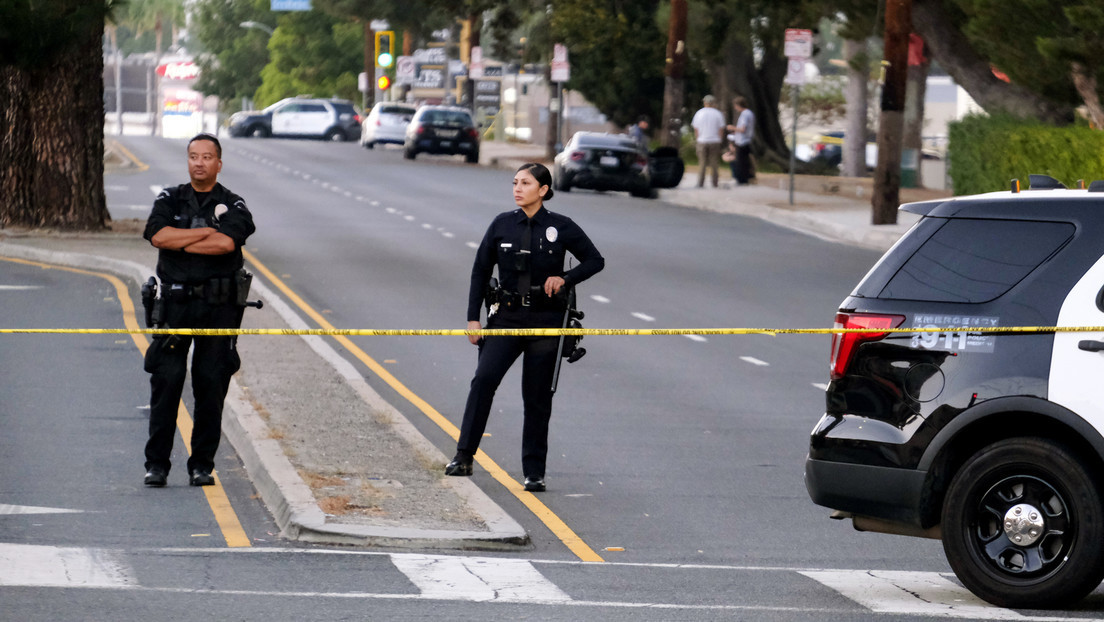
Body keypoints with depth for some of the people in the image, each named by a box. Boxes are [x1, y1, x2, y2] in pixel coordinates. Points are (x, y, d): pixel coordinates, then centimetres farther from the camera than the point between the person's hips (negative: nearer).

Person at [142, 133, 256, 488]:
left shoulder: (233, 206, 5)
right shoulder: (170, 200, 10)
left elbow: (227, 243, -15)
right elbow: (157, 235, -10)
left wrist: (179, 242, -9)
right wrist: (206, 232, -9)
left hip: (219, 305, 0)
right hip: (175, 302, 0)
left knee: (211, 385, 1)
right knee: (166, 382, -5)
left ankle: (202, 465, 9)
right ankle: (156, 464, 1)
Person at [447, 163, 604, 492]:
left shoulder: (561, 227, -2)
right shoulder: (502, 224, 3)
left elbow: (595, 261, 6)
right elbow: (481, 270, 9)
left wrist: (565, 279, -11)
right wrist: (473, 317, 4)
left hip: (546, 320, -1)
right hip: (506, 317, 1)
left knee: (537, 396, 3)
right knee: (484, 378, -19)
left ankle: (534, 472, 12)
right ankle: (464, 456, -18)